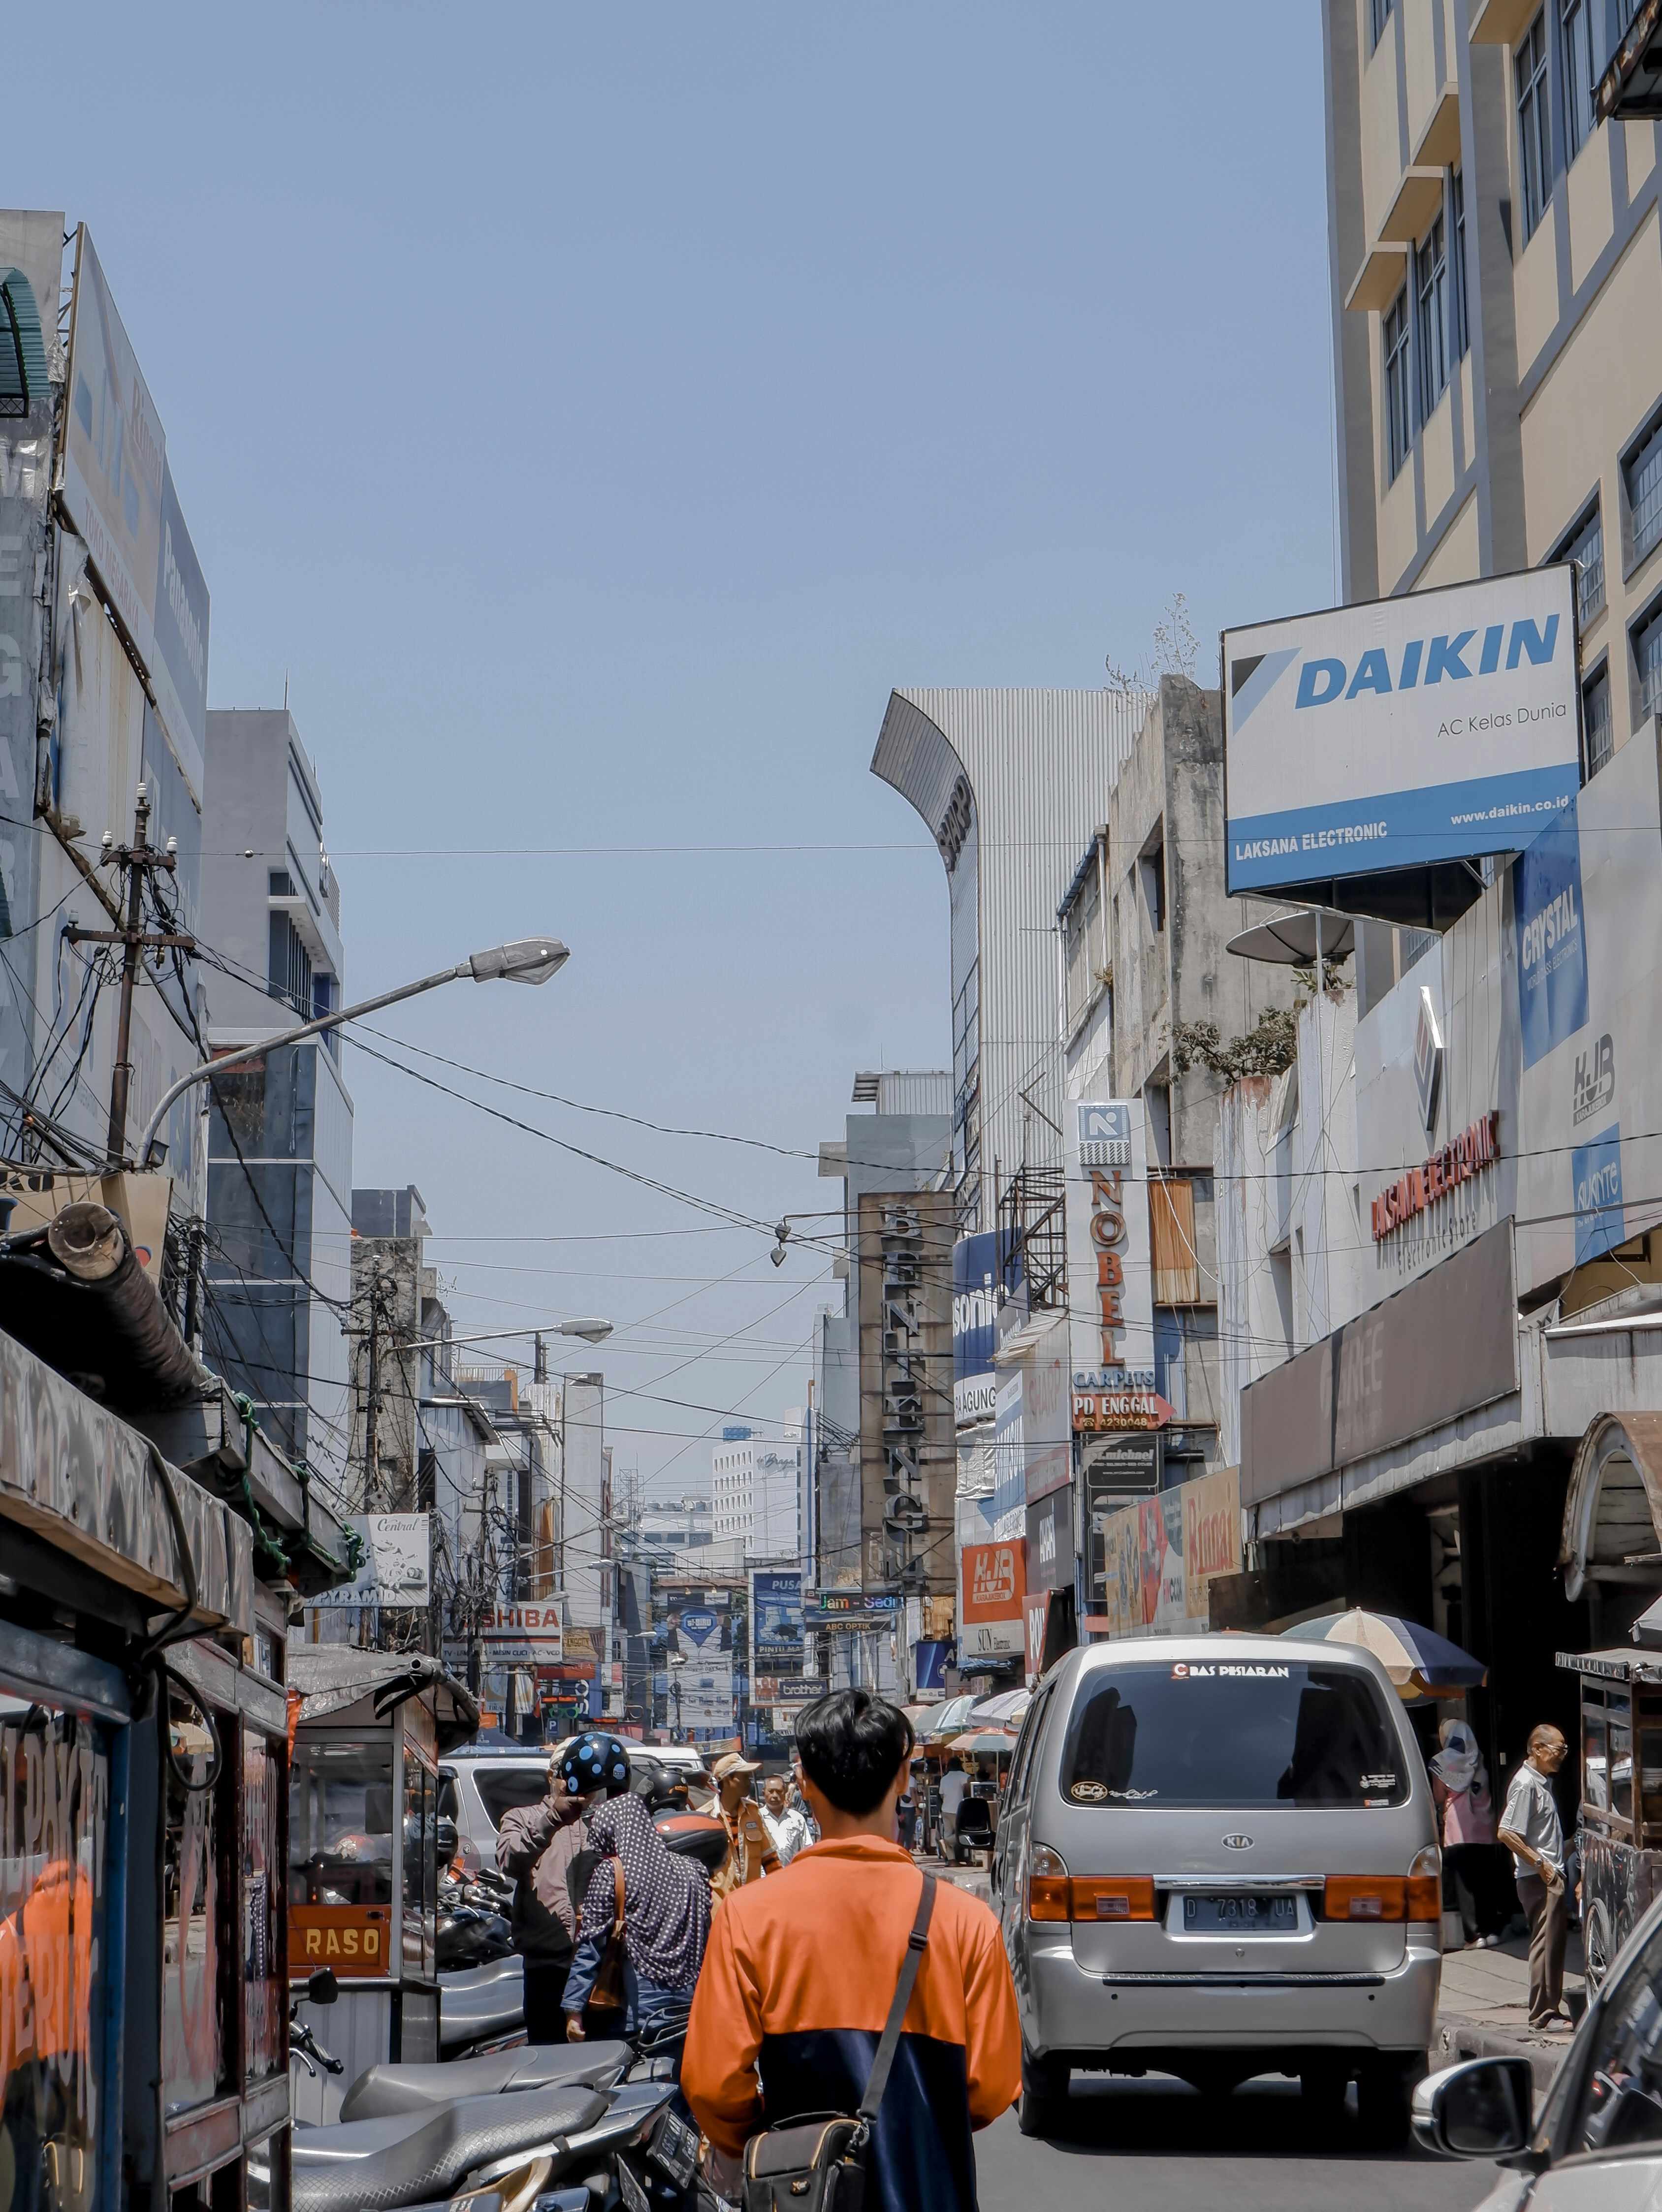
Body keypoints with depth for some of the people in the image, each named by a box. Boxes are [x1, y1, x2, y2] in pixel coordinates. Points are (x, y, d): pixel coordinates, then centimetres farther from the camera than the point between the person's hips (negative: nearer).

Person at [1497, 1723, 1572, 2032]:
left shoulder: (1543, 1782, 14)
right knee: (1546, 1944, -8)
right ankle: (1542, 2015, -5)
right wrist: (1540, 1863, -18)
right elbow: (1506, 1833, -22)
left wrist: (1558, 1865, 16)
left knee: (1555, 1942, 12)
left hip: (1551, 1876, 10)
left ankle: (1548, 2009, 18)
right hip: (1539, 1879, -10)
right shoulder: (1526, 1784, -16)